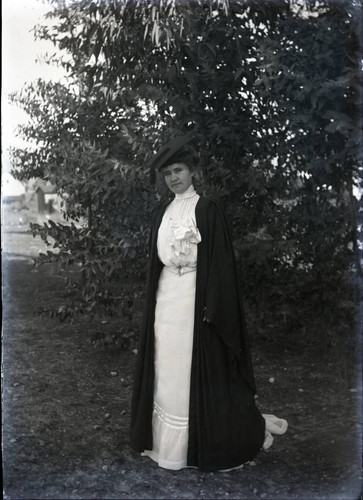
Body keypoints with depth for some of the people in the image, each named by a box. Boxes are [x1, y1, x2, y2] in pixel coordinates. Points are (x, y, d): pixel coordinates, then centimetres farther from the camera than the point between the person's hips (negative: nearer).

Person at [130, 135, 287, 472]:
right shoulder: (162, 212, 12)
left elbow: (220, 260, -9)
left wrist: (213, 307, -16)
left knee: (198, 366, 0)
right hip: (165, 295, 6)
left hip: (195, 293, -5)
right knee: (166, 366, 9)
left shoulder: (208, 209, -5)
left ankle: (203, 443, 17)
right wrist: (153, 299, 11)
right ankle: (168, 439, 22)